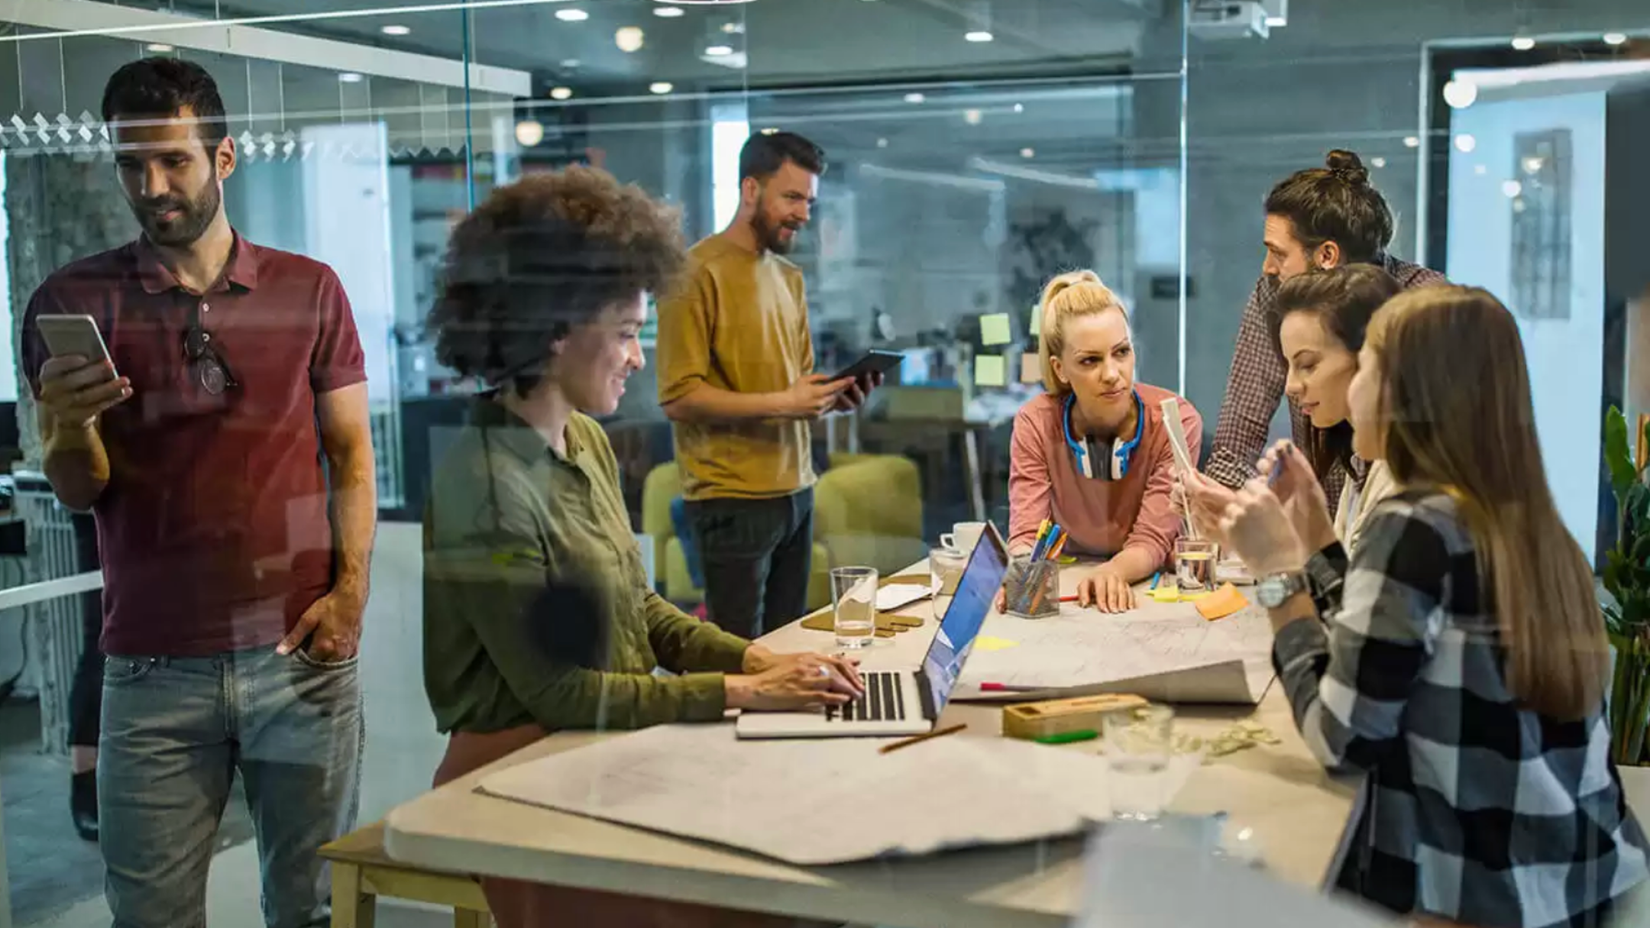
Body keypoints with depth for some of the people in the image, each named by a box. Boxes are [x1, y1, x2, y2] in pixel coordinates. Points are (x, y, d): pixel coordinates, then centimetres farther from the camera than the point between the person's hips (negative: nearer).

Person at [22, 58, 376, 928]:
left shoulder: (309, 291, 5)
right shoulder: (72, 302, 3)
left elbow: (349, 453, 6)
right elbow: (78, 491, 4)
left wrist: (350, 587, -7)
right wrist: (71, 425, -18)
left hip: (302, 653, 0)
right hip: (153, 669, 0)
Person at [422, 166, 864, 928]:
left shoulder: (587, 443, 5)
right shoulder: (487, 488, -22)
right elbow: (556, 691, -20)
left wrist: (759, 659, -4)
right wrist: (739, 691, -18)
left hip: (608, 740, 8)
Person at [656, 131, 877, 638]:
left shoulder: (789, 277, 17)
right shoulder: (698, 272, -9)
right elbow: (679, 397, -15)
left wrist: (834, 396, 1)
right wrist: (780, 403, -19)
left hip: (796, 491, 7)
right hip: (732, 498, -7)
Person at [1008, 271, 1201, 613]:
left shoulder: (1176, 422, -12)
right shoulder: (1036, 423, -9)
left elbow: (1152, 540, -15)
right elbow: (1027, 534, -13)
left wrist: (1114, 572, -36)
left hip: (1148, 588, -1)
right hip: (1065, 588, 1)